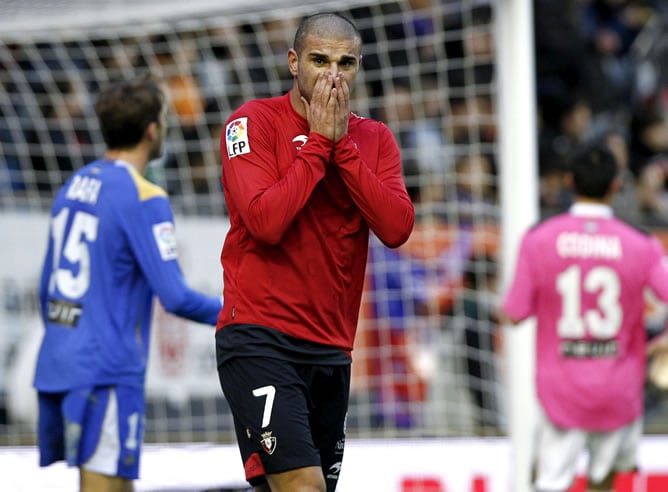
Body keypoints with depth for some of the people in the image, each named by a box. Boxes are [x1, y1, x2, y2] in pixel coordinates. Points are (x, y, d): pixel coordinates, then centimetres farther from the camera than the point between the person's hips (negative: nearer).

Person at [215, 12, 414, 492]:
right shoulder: (254, 123, -3)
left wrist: (342, 144, -9)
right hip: (259, 339, -6)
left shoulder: (375, 139, 11)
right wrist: (318, 142, -11)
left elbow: (397, 228, -6)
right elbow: (265, 221, -18)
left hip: (331, 349, 6)